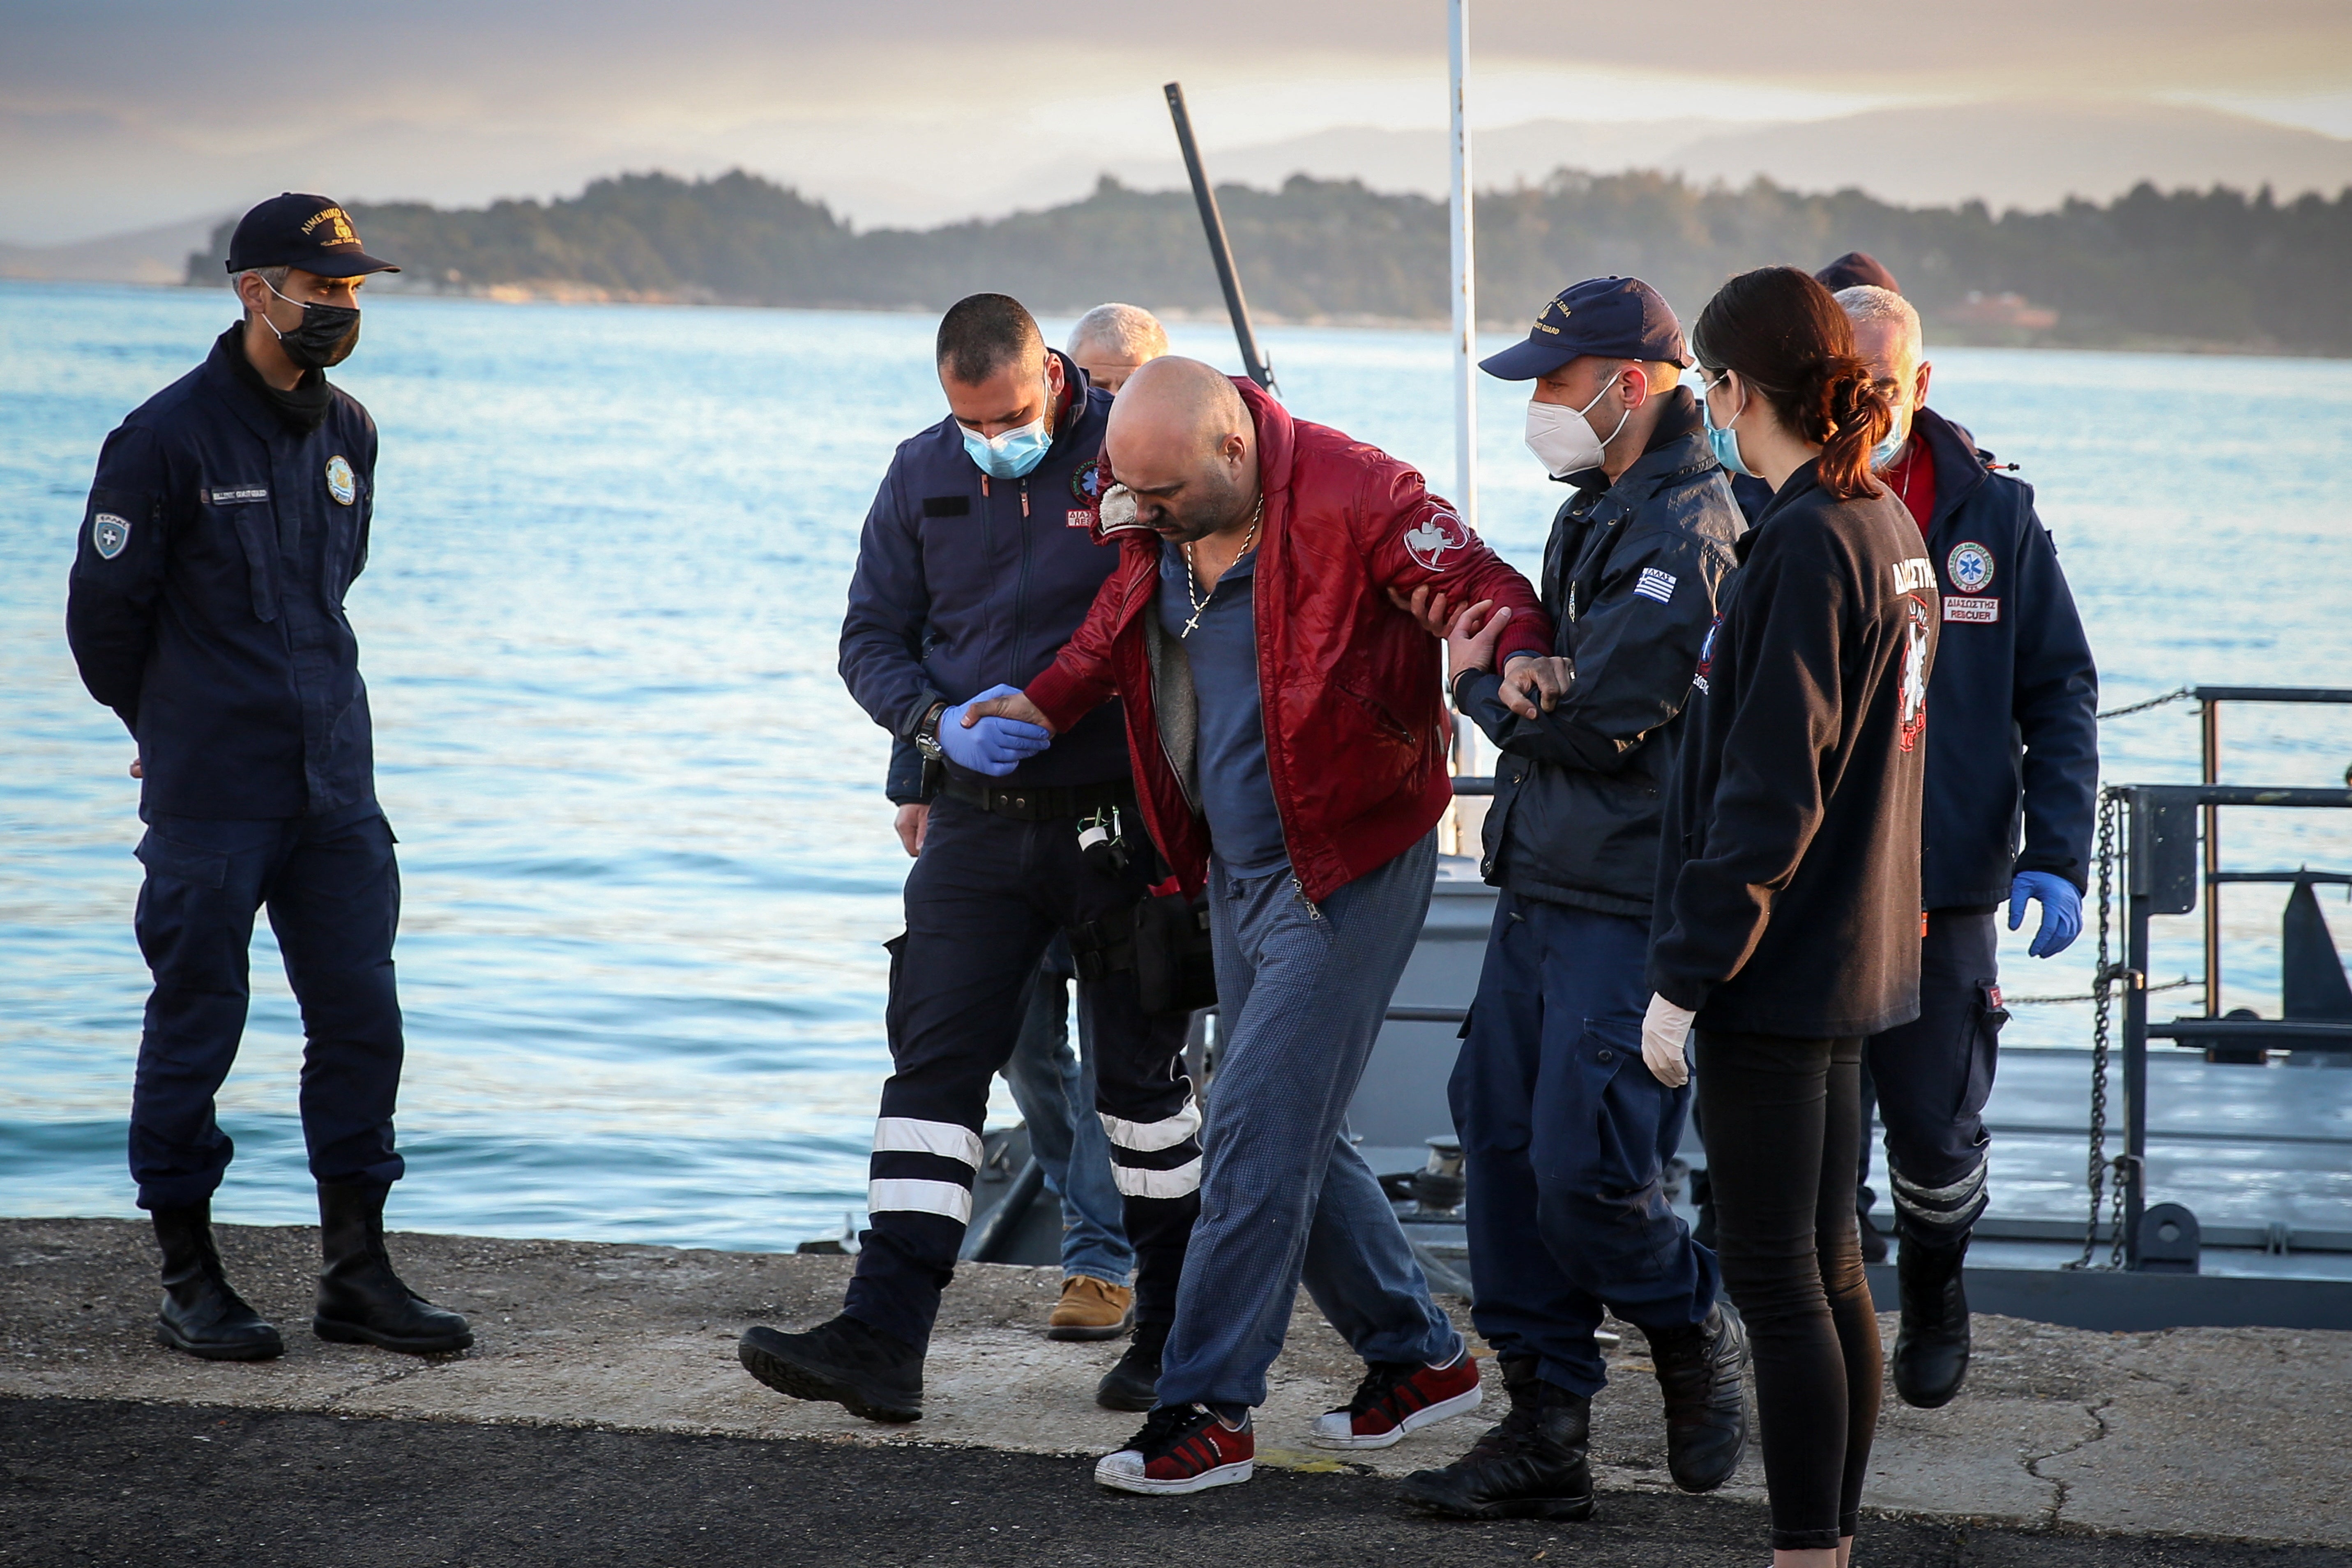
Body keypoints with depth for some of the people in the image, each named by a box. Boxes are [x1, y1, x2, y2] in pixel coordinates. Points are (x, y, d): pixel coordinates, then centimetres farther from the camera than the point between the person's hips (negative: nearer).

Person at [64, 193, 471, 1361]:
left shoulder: (348, 433, 9)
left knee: (360, 1021, 4)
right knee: (194, 1028, 3)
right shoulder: (166, 437, -10)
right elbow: (103, 609, -2)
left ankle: (357, 1275, 12)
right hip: (209, 795, -6)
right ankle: (189, 1283, 13)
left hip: (335, 788, 6)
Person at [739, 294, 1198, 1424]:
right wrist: (939, 721, -12)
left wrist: (1057, 705, -17)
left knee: (1140, 1073, 7)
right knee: (932, 1063, -4)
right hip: (980, 820, 3)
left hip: (1123, 817, -3)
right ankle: (881, 1339, -8)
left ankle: (1175, 1328, 23)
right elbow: (871, 637, 8)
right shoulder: (922, 476, 4)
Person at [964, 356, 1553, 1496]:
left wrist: (1519, 659, -38)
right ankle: (1419, 1358, 28)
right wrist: (1047, 705, 3)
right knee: (1293, 1132, 14)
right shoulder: (1160, 524, 1)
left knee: (1259, 1131, -10)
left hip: (1348, 868, -8)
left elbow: (1485, 587, -18)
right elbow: (1118, 632, 18)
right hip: (1237, 872, 8)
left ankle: (1207, 1412, -4)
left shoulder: (1349, 496, -20)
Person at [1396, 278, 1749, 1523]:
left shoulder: (1688, 532, -15)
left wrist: (1478, 684, -2)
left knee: (1584, 1172, -11)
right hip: (1541, 891, 10)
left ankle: (1695, 1342, 17)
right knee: (1504, 1147, 7)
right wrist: (1501, 675, 4)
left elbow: (1591, 719, -19)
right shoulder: (1596, 511, 16)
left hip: (1627, 911, -10)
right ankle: (1544, 1432, 14)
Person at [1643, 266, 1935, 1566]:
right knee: (1827, 1266, 14)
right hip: (1850, 955, 9)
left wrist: (1685, 975, -18)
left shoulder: (1806, 546, -18)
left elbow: (1768, 792, -21)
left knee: (1772, 1273, -4)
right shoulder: (1889, 529, 11)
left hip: (1779, 964, -9)